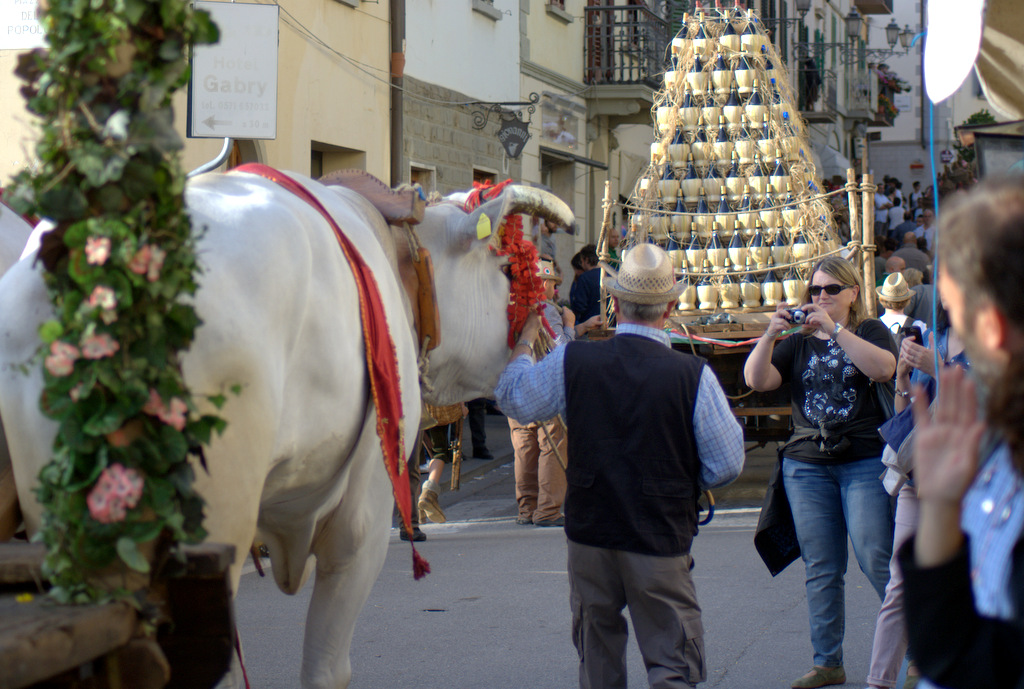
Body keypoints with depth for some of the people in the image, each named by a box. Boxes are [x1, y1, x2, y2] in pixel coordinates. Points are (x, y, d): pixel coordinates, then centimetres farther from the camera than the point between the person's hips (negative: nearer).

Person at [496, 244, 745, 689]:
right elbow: (727, 464, -7)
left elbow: (513, 398, 11)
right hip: (661, 538, -3)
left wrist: (525, 339, 25)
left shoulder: (571, 362, -7)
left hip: (589, 535, 3)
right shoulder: (694, 376, -14)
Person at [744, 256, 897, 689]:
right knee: (821, 569, 4)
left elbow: (883, 368, -14)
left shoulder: (871, 332, 8)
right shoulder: (797, 344, 16)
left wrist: (834, 329, -17)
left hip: (865, 462, -3)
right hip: (807, 464, 4)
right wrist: (770, 334, -13)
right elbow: (756, 380, 2)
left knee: (876, 559, -12)